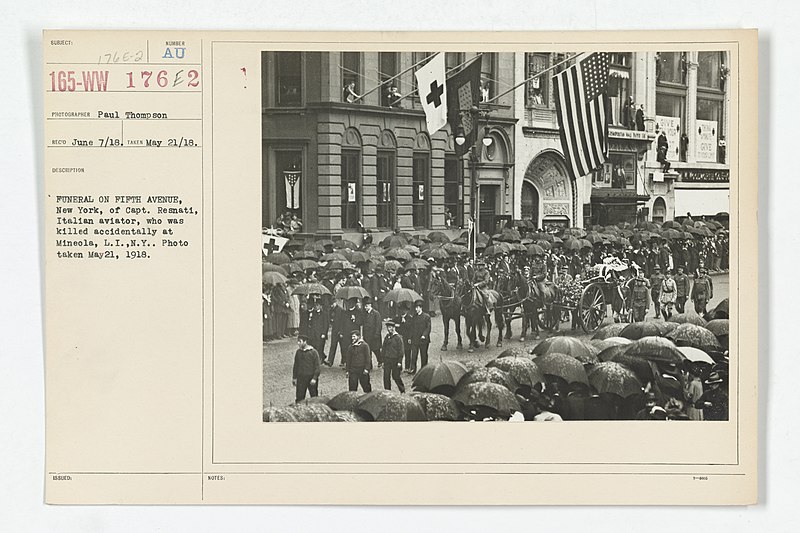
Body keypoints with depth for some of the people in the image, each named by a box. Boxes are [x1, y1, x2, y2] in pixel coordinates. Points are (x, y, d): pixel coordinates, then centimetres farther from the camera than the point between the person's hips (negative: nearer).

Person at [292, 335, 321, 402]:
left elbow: (317, 367, -8)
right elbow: (295, 366, 15)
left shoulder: (313, 352, -7)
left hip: (311, 378, -3)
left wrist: (314, 378, -14)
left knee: (314, 397, 5)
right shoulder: (298, 352, 6)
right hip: (300, 378, 4)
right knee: (299, 397, 3)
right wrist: (294, 378, 13)